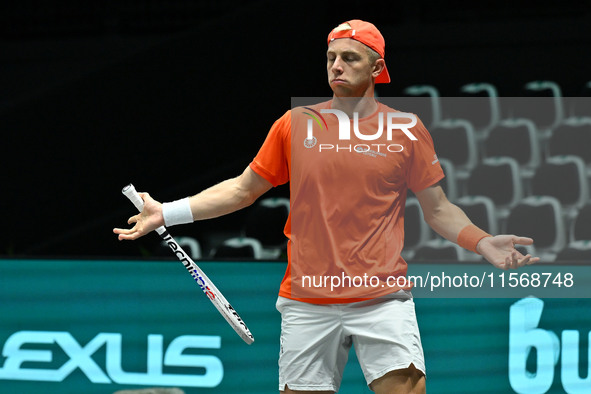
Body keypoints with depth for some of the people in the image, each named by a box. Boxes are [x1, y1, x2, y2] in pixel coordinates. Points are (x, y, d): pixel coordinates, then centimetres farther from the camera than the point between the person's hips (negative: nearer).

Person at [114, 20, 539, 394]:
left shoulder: (408, 130, 4)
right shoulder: (295, 125, 7)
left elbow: (438, 209, 10)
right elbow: (243, 189, 15)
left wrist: (483, 243, -7)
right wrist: (168, 212, 8)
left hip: (384, 300, -1)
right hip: (307, 302, 1)